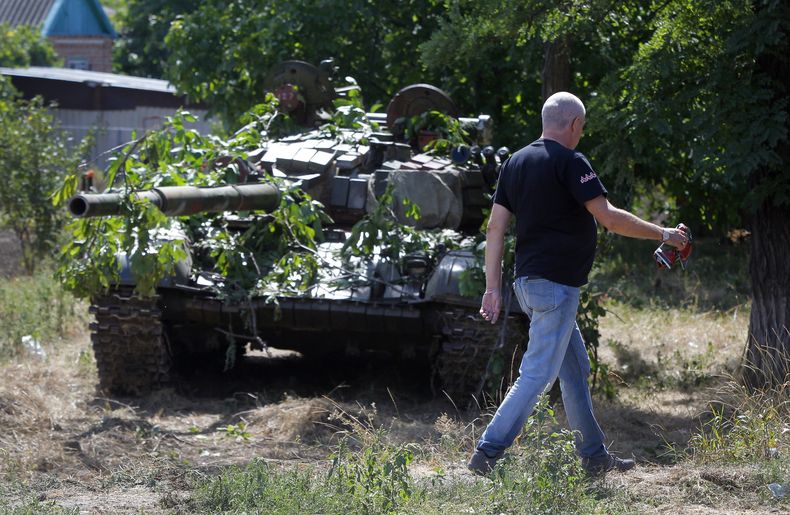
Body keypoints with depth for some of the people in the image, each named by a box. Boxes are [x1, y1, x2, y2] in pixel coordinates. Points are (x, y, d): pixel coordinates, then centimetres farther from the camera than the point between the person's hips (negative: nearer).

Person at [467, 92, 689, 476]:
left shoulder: (515, 163, 12)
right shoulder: (570, 162, -12)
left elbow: (495, 228, 10)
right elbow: (608, 218, -16)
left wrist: (492, 287, 11)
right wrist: (662, 234, -4)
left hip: (528, 281, 9)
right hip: (556, 284, -9)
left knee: (575, 368, 17)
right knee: (537, 374, -9)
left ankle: (594, 457, 23)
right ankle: (487, 454, -13)